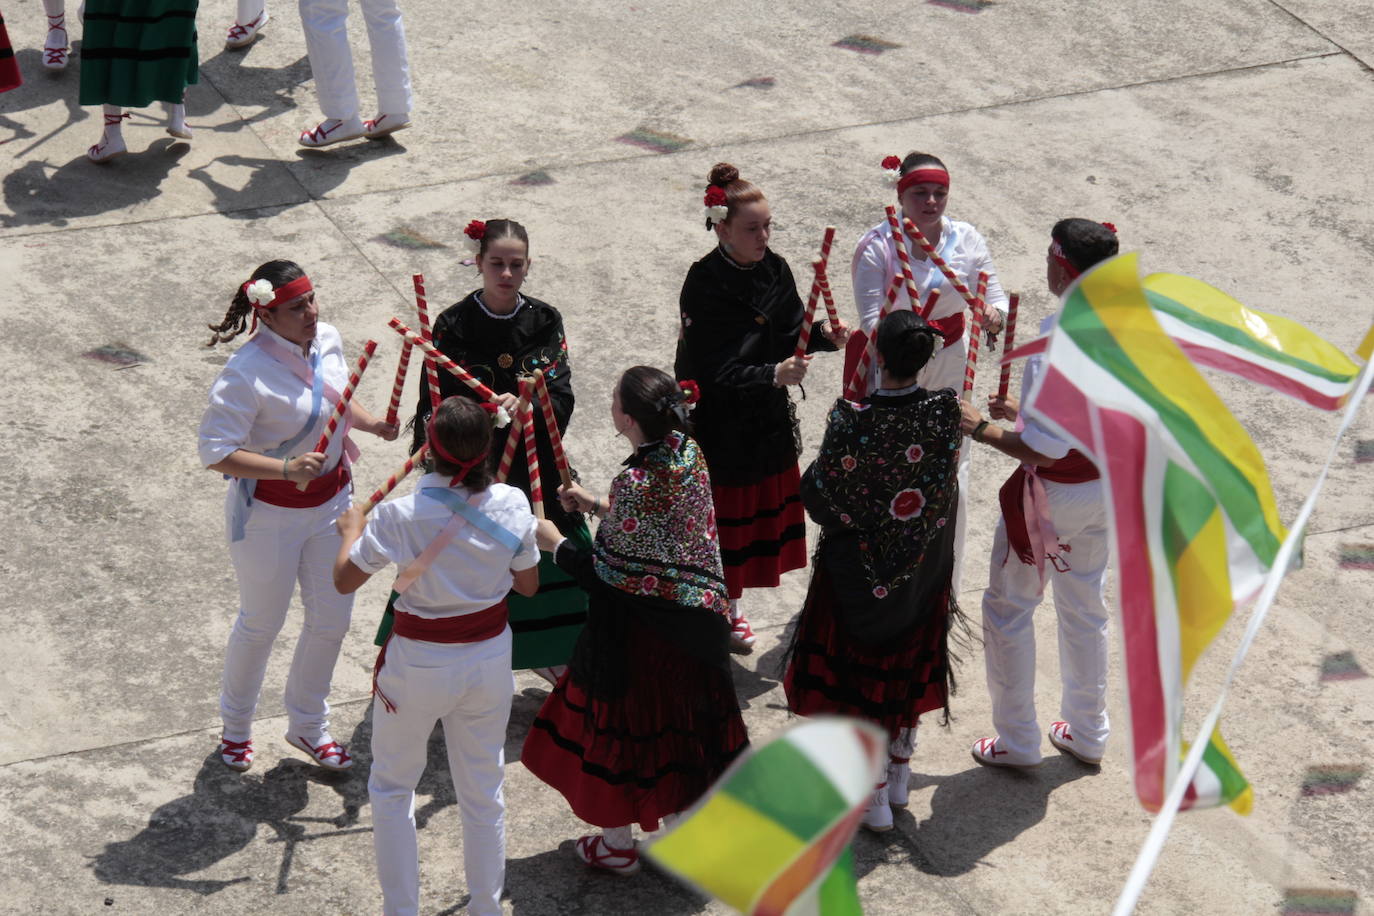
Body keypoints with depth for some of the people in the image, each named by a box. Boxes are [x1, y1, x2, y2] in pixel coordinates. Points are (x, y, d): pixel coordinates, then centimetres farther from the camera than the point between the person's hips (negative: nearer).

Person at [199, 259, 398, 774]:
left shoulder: (328, 340, -6)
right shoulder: (247, 374, -27)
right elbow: (216, 452, -28)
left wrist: (373, 424, -6)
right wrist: (285, 470, -37)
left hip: (331, 500, 6)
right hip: (269, 512, -6)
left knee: (332, 618, 15)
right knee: (261, 624, 13)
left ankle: (307, 725, 38)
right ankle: (236, 725, 39)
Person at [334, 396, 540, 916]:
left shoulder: (401, 516, -23)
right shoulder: (511, 505, -13)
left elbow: (344, 581, -9)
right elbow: (528, 585, 1)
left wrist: (351, 530, 9)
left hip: (419, 664, -3)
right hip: (489, 658, 3)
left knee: (391, 788, 19)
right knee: (483, 793, 19)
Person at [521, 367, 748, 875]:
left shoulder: (635, 483, -29)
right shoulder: (688, 453, -5)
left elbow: (608, 576, -23)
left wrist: (556, 544, -8)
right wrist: (598, 505, 15)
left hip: (641, 630, -7)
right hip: (697, 617, 7)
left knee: (623, 726, 12)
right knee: (681, 714, 22)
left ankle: (618, 844, 27)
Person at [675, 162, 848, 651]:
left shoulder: (774, 270, -3)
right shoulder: (704, 286, -23)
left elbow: (789, 333, 4)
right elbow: (714, 373, -26)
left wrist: (821, 335, -16)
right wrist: (773, 375, -38)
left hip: (767, 418, 7)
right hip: (718, 423, -7)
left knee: (762, 511, 18)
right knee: (720, 516, 6)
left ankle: (731, 607, 38)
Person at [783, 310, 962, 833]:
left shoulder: (852, 421, -29)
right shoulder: (944, 412, -18)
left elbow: (817, 495, -18)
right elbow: (946, 479, 0)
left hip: (859, 569, -4)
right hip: (924, 570, 4)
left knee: (858, 672, 14)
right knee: (910, 666, 24)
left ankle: (873, 797, 23)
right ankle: (899, 776, 39)